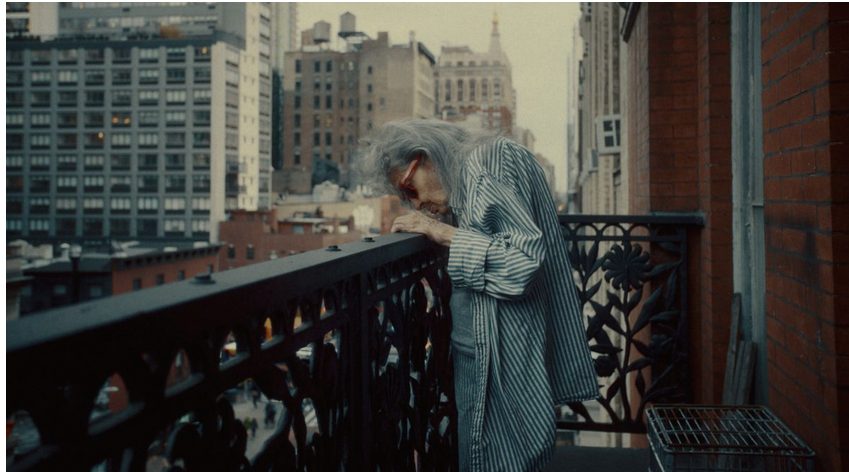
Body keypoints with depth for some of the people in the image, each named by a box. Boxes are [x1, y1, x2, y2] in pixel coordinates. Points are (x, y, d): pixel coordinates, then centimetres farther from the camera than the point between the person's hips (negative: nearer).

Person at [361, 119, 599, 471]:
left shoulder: (484, 165, -14)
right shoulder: (465, 175, 13)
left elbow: (525, 257, -22)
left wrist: (446, 234, -16)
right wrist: (428, 226, 1)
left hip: (502, 357, -9)